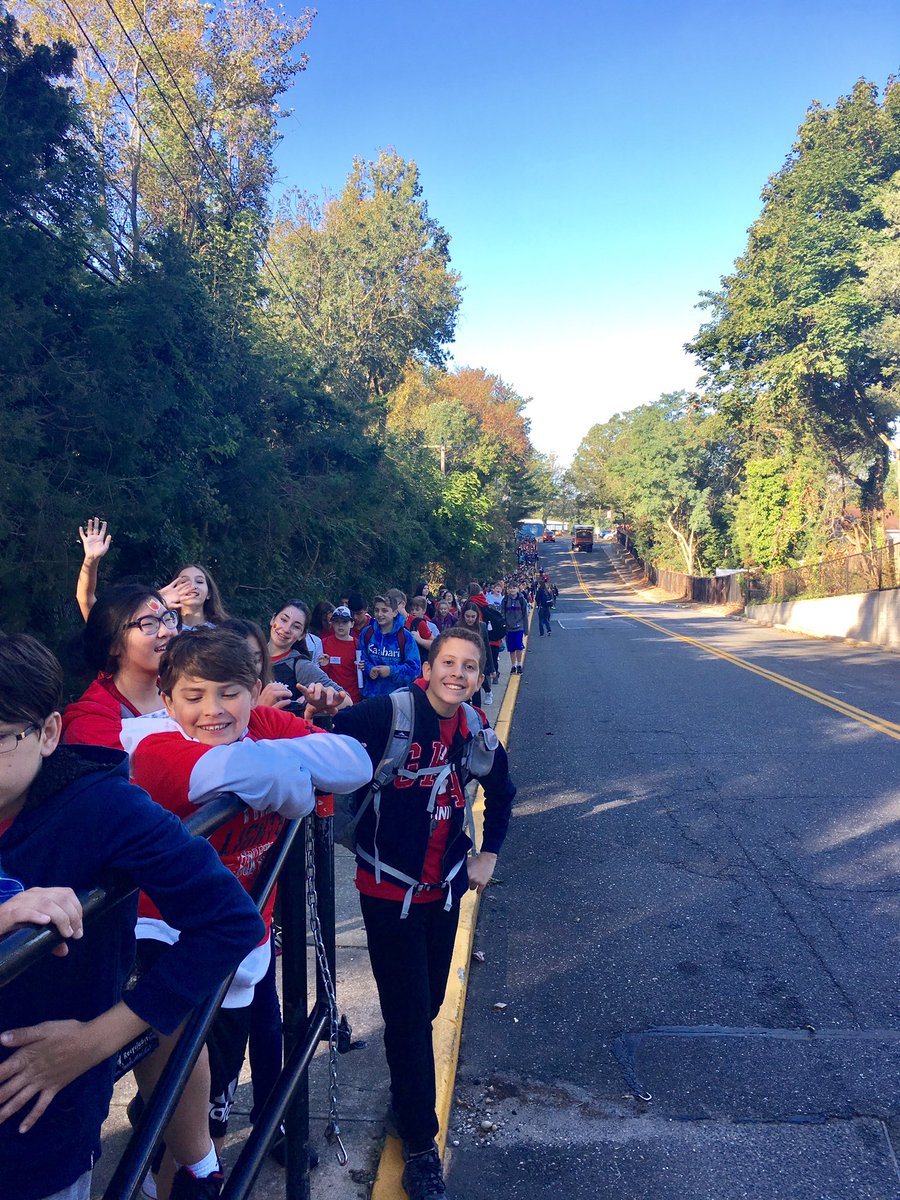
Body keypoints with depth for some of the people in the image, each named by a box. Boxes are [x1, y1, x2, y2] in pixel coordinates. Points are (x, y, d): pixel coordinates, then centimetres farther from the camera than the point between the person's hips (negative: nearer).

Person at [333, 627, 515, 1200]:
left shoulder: (476, 735, -3)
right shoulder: (387, 714, -21)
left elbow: (502, 793, 15)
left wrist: (489, 854, 12)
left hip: (446, 888, 5)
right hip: (390, 890, -5)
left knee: (429, 1004, 19)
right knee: (408, 1016, 3)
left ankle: (407, 1093, 46)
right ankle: (421, 1144, 24)